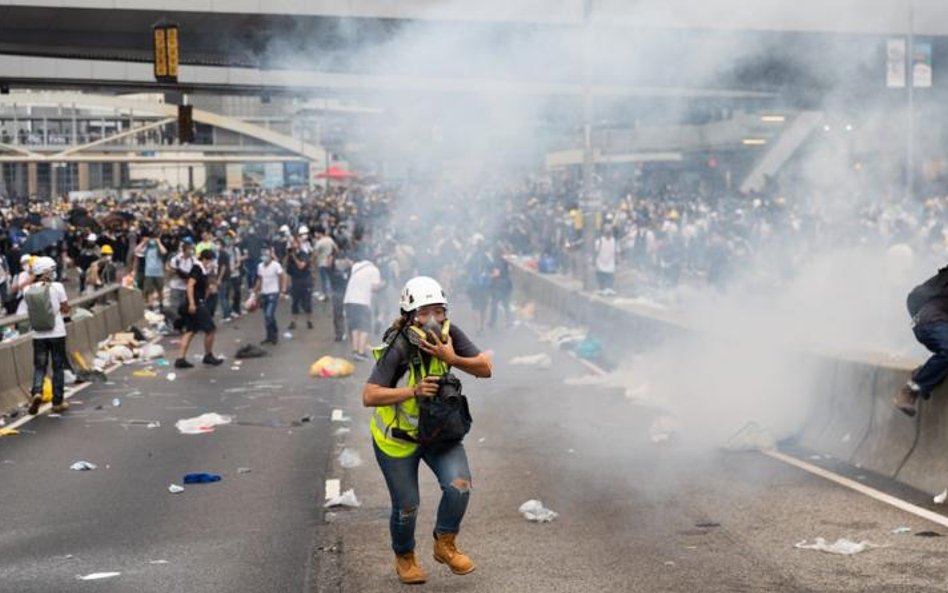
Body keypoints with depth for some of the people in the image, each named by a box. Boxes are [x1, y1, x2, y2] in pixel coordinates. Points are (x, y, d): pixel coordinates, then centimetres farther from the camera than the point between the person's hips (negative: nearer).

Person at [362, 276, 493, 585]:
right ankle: (404, 558, 36)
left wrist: (452, 358, -29)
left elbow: (485, 368, -13)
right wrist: (413, 391, -40)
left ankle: (445, 545, 11)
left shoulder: (450, 334, -14)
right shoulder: (398, 348, -28)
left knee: (459, 486, -15)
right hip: (397, 436, -4)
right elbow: (369, 396, -33)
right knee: (406, 506, 6)